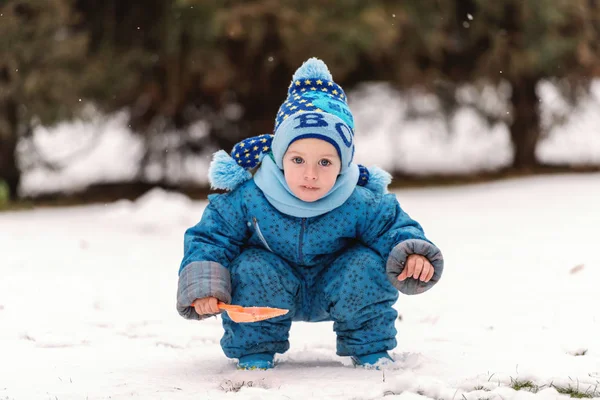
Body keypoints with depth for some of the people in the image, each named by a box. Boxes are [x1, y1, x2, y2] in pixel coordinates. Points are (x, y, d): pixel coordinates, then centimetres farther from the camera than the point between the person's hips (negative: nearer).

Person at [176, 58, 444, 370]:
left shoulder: (361, 205, -24)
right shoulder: (247, 200, -25)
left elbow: (395, 228, -12)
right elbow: (209, 238, -14)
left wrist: (413, 254, -36)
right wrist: (203, 285, -30)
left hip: (333, 293, 1)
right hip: (269, 293, 0)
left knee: (369, 265, -26)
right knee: (252, 268, -31)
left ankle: (371, 352, -2)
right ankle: (253, 355, -6)